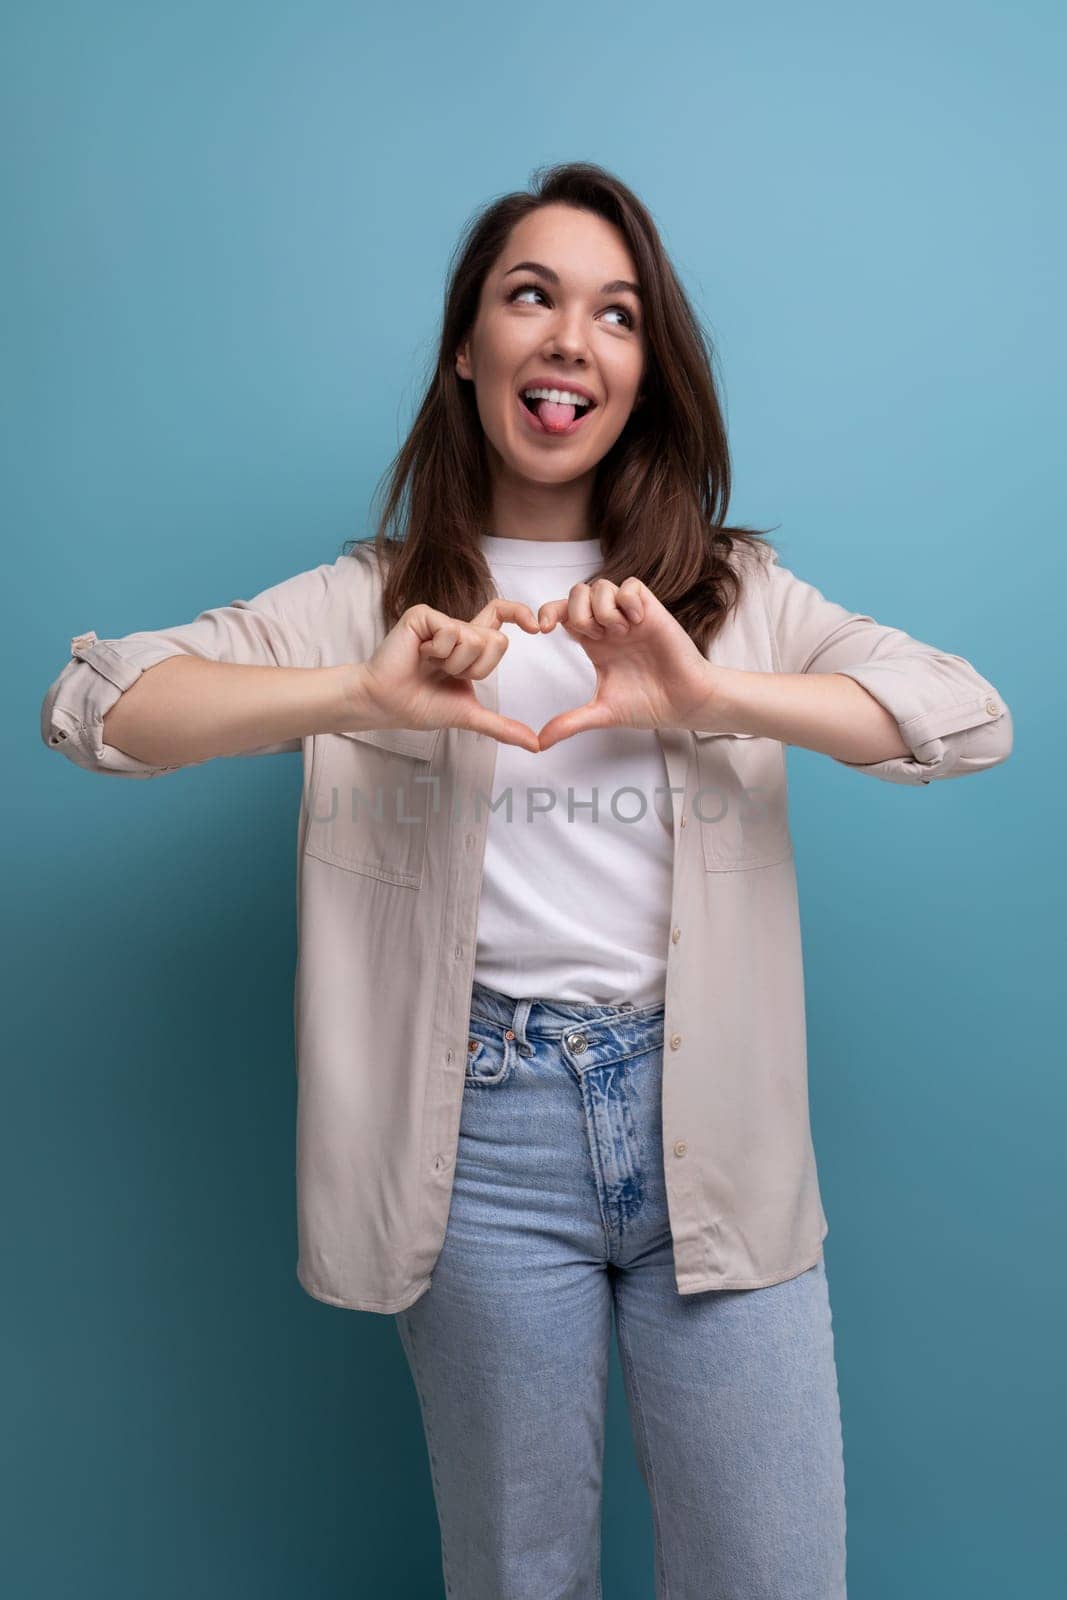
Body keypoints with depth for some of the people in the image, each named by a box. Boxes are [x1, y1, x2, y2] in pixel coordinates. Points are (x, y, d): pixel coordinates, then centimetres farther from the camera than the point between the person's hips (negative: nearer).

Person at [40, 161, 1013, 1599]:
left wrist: (712, 696, -20)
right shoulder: (374, 600, 3)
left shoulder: (736, 591, 7)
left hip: (709, 1119, 1)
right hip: (488, 1132, -1)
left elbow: (975, 718, -5)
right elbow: (88, 705, -6)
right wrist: (356, 699, -21)